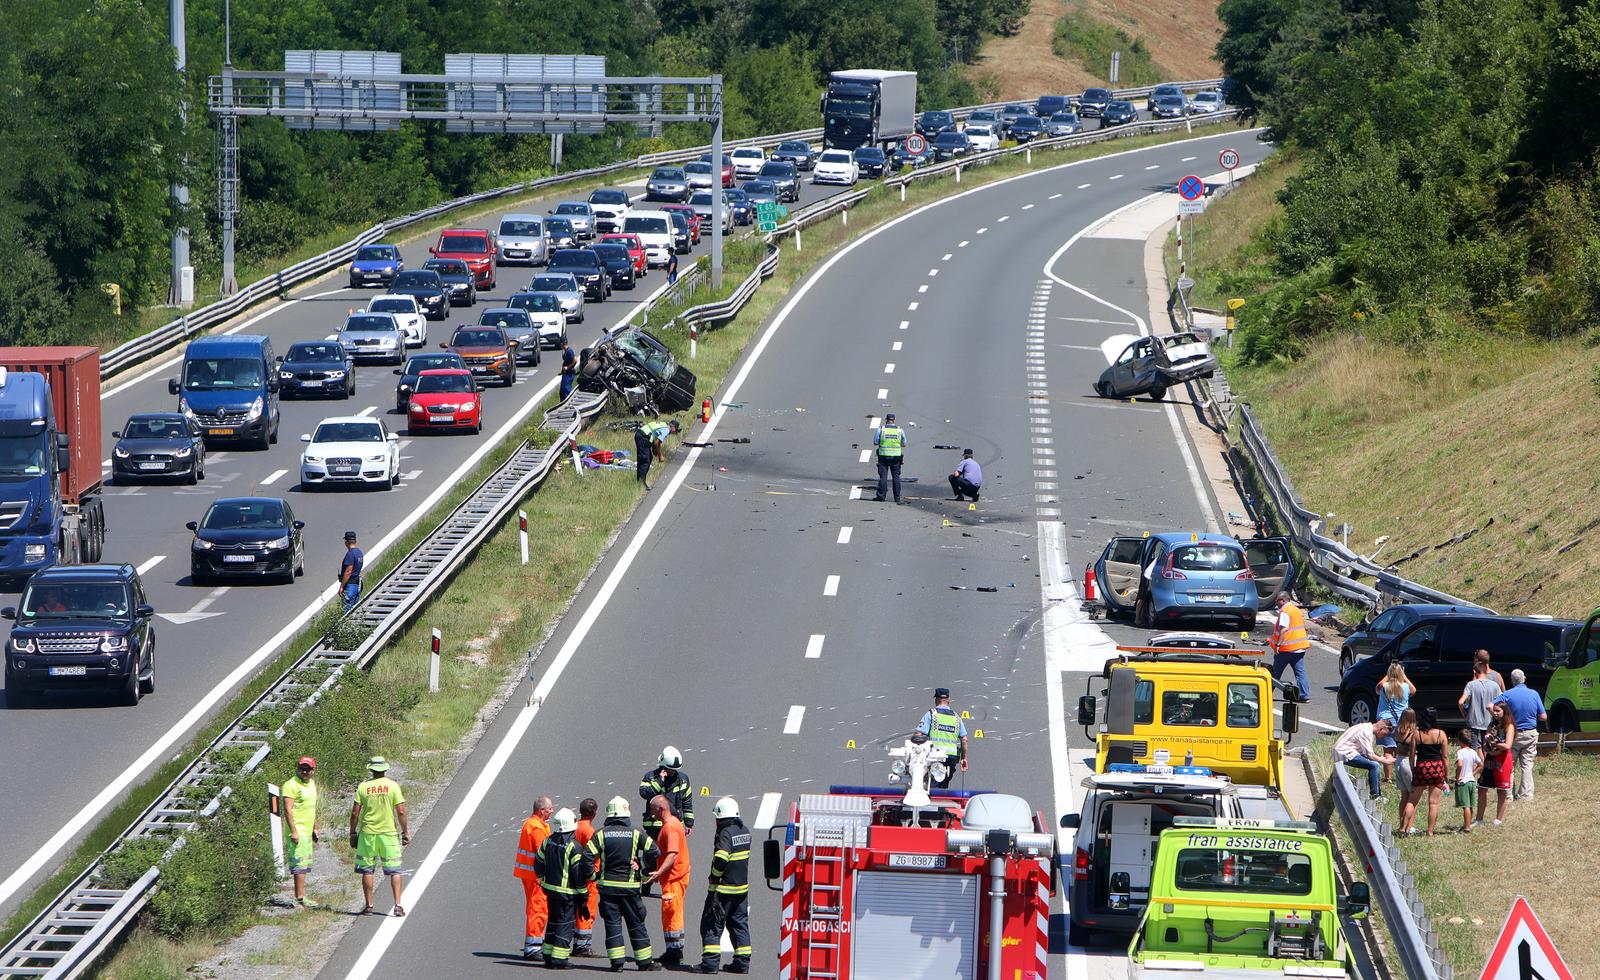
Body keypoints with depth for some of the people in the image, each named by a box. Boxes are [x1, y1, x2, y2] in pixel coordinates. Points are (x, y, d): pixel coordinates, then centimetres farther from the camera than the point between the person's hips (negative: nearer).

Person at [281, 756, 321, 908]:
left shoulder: (311, 784, 16)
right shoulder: (292, 785, -13)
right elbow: (288, 809, -19)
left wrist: (315, 829, 27)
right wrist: (293, 831, -24)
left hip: (307, 831, 9)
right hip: (297, 831, -9)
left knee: (304, 864, 11)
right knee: (300, 863, -12)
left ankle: (299, 897, 15)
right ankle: (300, 898, -14)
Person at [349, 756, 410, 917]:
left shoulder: (363, 787, -1)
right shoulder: (392, 786, -3)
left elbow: (355, 813, -1)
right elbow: (401, 811, -6)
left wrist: (353, 833, 9)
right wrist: (405, 831, 5)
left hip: (367, 833, 1)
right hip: (389, 832, -1)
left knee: (367, 871, 10)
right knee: (395, 871, 4)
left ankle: (369, 906, 11)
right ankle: (398, 905, -6)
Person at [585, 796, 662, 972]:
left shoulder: (601, 834, -3)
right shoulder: (635, 834, -3)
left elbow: (588, 856, -10)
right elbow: (653, 850, -10)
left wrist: (592, 875, 5)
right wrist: (649, 872, 5)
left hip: (607, 885, 0)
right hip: (630, 886, 0)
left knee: (612, 923, 4)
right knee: (636, 924, 8)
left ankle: (616, 962, -1)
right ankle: (645, 960, 13)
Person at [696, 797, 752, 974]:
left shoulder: (726, 833, -19)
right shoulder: (745, 831, 7)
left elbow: (721, 860, -26)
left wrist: (714, 877, -14)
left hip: (723, 888, -7)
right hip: (742, 886, 7)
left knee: (711, 924, 1)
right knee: (740, 924, 14)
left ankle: (710, 961, -3)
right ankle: (742, 962, 14)